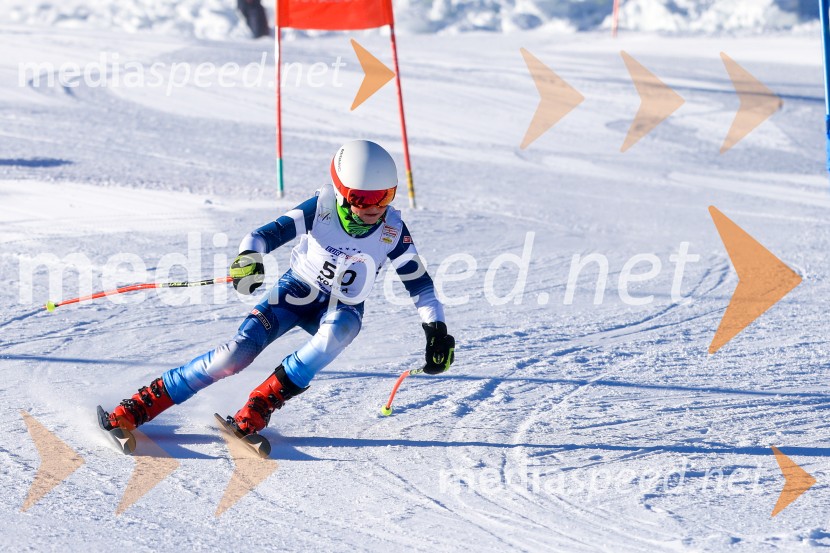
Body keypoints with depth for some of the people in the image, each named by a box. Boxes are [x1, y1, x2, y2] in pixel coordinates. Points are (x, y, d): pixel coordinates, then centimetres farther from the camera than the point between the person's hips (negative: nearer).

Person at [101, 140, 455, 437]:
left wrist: (436, 329, -9)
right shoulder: (321, 207, -18)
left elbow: (419, 281, -2)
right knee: (240, 350, -22)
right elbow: (272, 232, -22)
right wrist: (249, 257, -43)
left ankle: (257, 409, -29)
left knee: (336, 333, -38)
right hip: (298, 291, -1)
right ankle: (139, 407, -17)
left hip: (343, 307, 1)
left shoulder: (393, 231, -13)